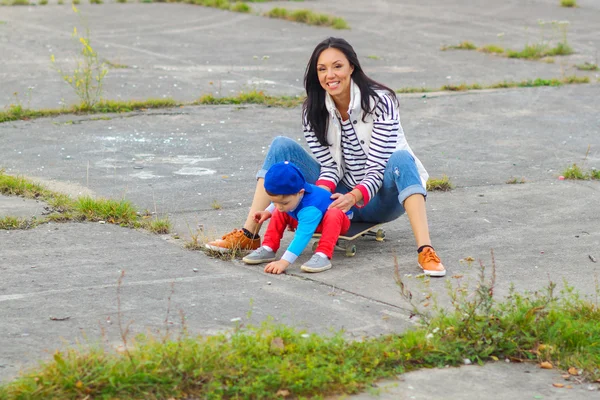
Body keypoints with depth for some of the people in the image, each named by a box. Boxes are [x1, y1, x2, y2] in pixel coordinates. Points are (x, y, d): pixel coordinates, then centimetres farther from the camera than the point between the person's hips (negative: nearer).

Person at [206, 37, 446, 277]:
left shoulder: (380, 102, -18)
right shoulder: (314, 111, -5)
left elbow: (377, 169, -21)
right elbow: (331, 166, -5)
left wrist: (354, 197, -39)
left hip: (379, 199, -4)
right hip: (341, 196, 4)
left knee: (401, 158, -37)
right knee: (282, 147, -10)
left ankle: (425, 251, -49)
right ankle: (248, 235, -15)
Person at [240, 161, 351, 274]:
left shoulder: (311, 209, -44)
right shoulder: (289, 194, -21)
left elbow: (301, 237, -50)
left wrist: (284, 262, -56)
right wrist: (268, 212, -4)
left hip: (337, 222, -8)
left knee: (333, 214, -41)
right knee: (279, 213, -4)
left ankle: (323, 256, -45)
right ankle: (268, 249, -5)